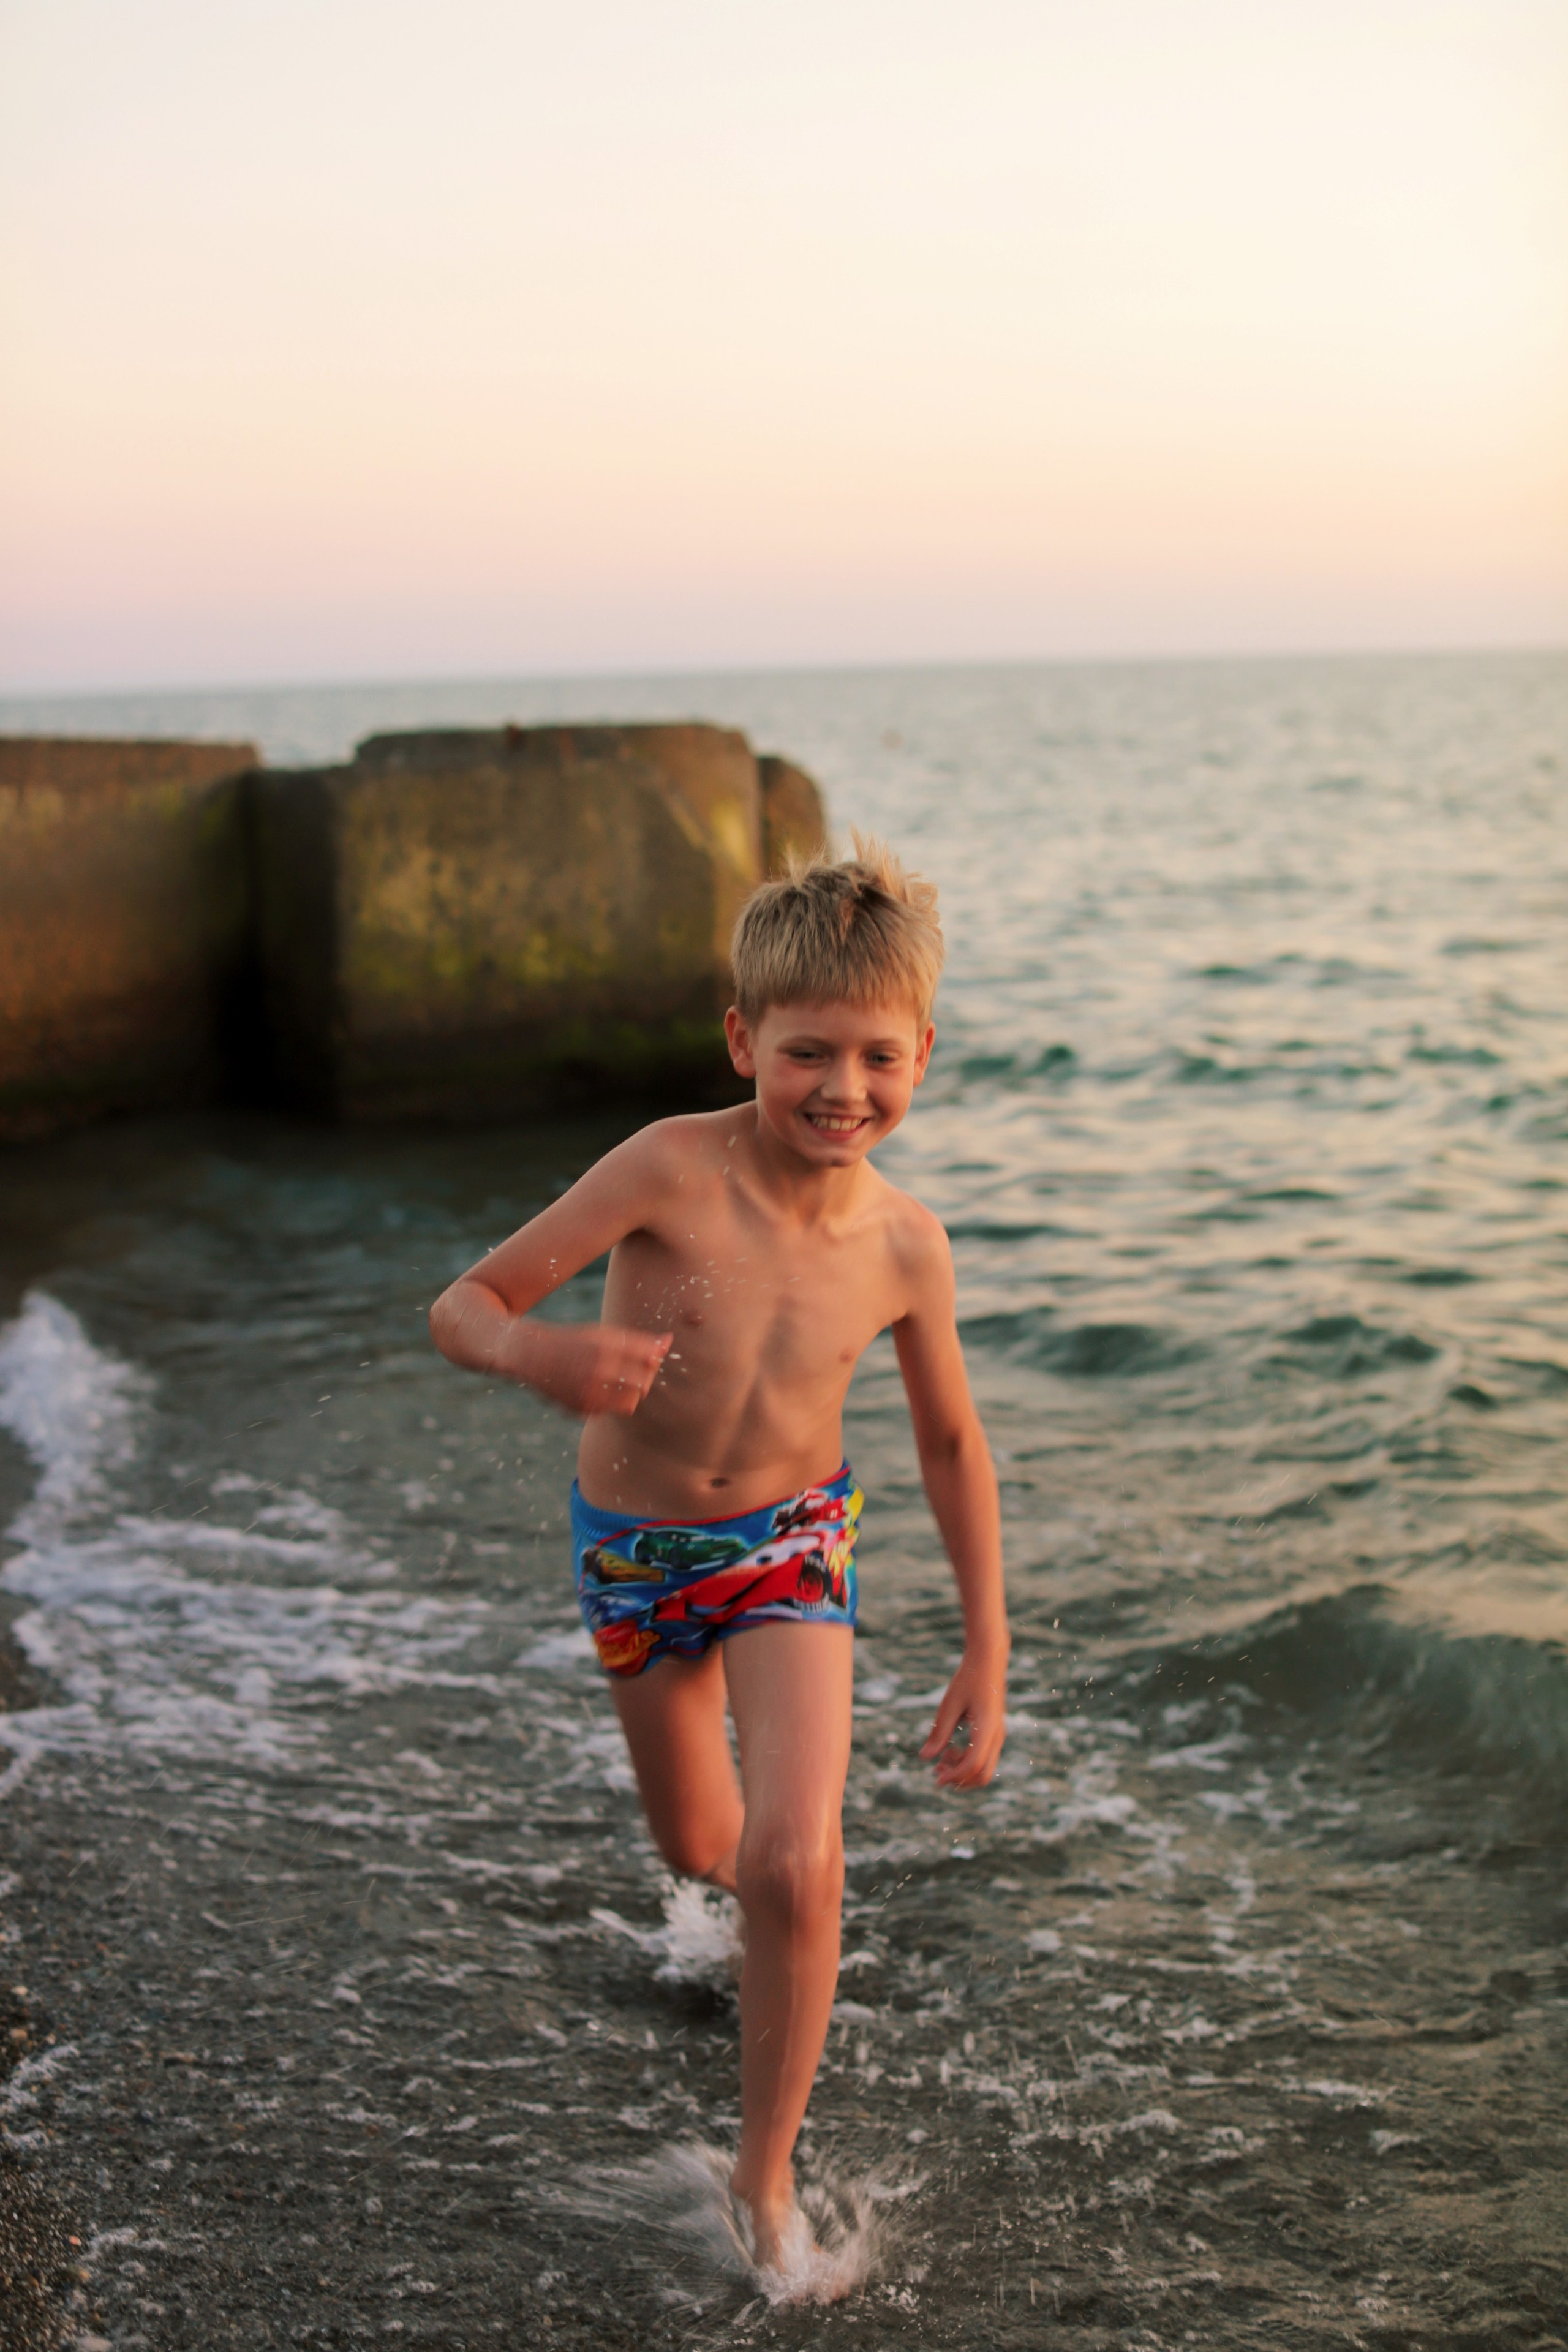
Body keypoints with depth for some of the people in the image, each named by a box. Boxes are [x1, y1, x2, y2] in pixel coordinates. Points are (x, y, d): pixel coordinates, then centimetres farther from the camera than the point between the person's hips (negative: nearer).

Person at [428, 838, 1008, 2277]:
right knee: (698, 1852, 20)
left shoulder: (904, 1248, -18)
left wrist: (987, 1658, 2)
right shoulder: (674, 1167, -27)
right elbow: (462, 1309, -24)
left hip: (789, 1545, 0)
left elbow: (953, 1442, -1)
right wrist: (542, 1358, -49)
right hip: (632, 1548, 0)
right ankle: (778, 1887, 59)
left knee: (794, 1867, -18)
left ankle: (767, 2171, 5)